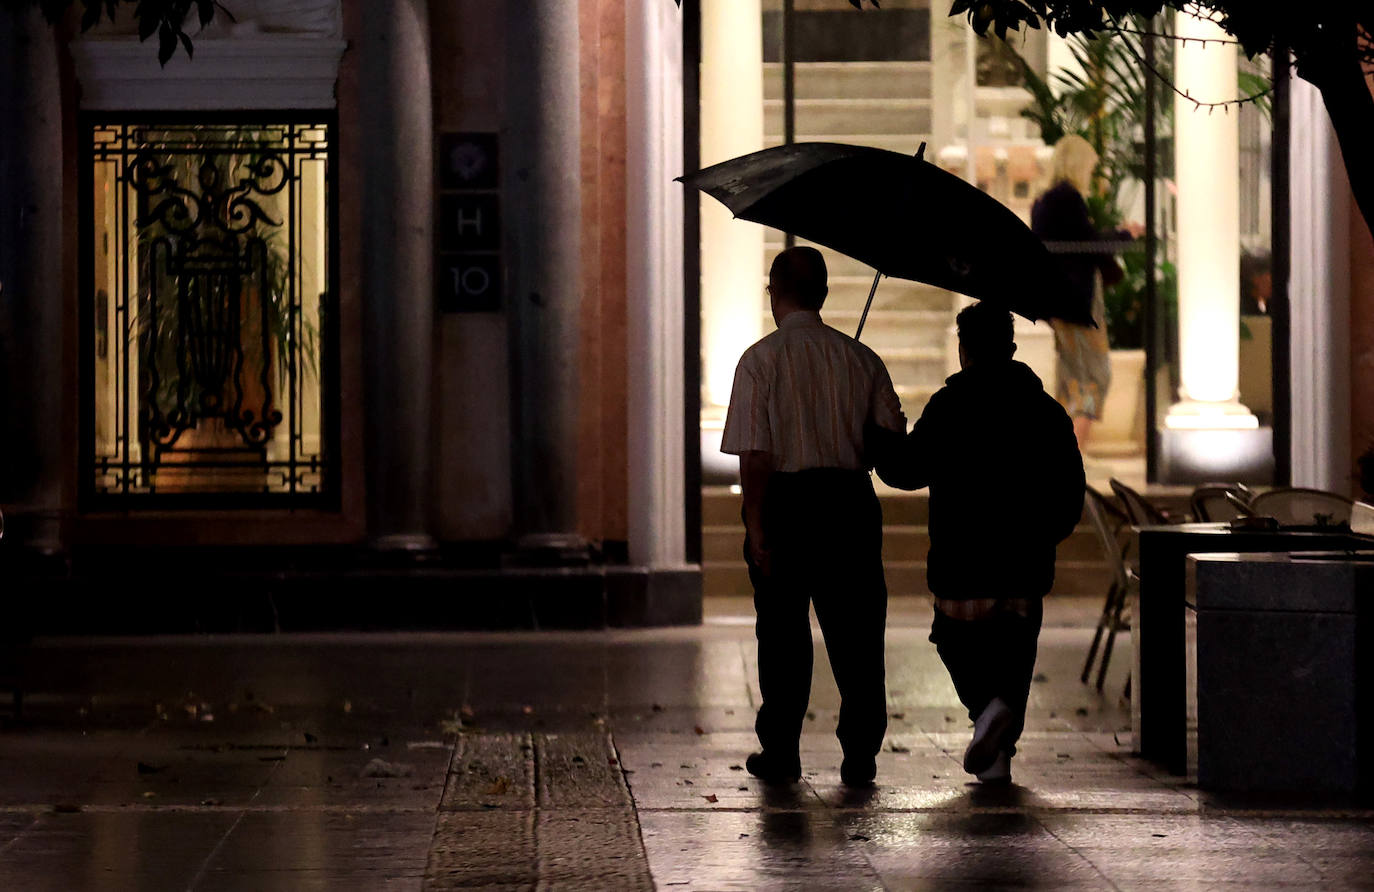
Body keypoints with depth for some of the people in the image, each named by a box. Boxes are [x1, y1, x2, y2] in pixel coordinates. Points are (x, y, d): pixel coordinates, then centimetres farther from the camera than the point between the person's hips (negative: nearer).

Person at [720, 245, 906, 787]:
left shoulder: (761, 360, -6)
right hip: (851, 499, 2)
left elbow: (755, 455, -12)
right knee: (855, 632, 6)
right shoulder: (861, 359, 3)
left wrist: (756, 525, -10)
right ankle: (861, 752, 3)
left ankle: (780, 752, 16)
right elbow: (893, 439, 4)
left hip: (784, 500, -2)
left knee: (783, 634, 8)